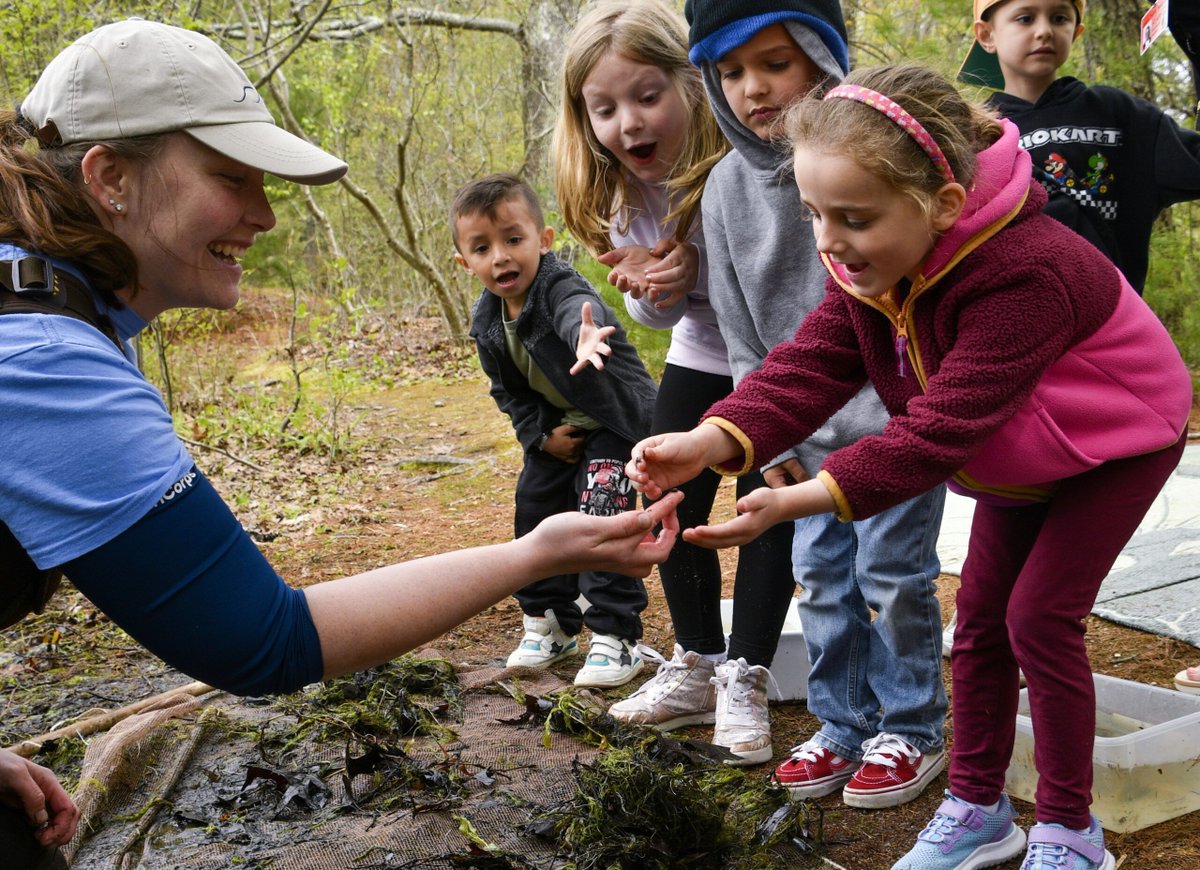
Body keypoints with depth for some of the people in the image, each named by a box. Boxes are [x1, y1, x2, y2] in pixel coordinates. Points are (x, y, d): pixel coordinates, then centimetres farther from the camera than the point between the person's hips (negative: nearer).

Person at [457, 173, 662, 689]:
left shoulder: (562, 291, -30)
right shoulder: (486, 322, -8)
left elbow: (577, 312, -57)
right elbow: (508, 391, 5)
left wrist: (584, 339, -80)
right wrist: (540, 434, -10)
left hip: (615, 420, -7)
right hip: (556, 429, 7)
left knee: (601, 520, -15)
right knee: (536, 515, 9)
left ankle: (615, 637, -4)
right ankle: (548, 623, 25)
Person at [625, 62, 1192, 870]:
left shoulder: (1025, 273, -42)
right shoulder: (872, 262, -17)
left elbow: (941, 428, -45)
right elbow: (808, 366, -27)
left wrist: (803, 499, -53)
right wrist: (711, 441, -46)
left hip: (1116, 443, -7)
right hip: (1019, 460, 7)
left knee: (1040, 615, -11)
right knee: (981, 615, 7)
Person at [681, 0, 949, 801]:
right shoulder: (728, 188, 0)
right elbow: (742, 325, 7)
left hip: (898, 412, -5)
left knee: (892, 571, 1)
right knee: (823, 576, 10)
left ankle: (912, 729, 20)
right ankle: (842, 725, 27)